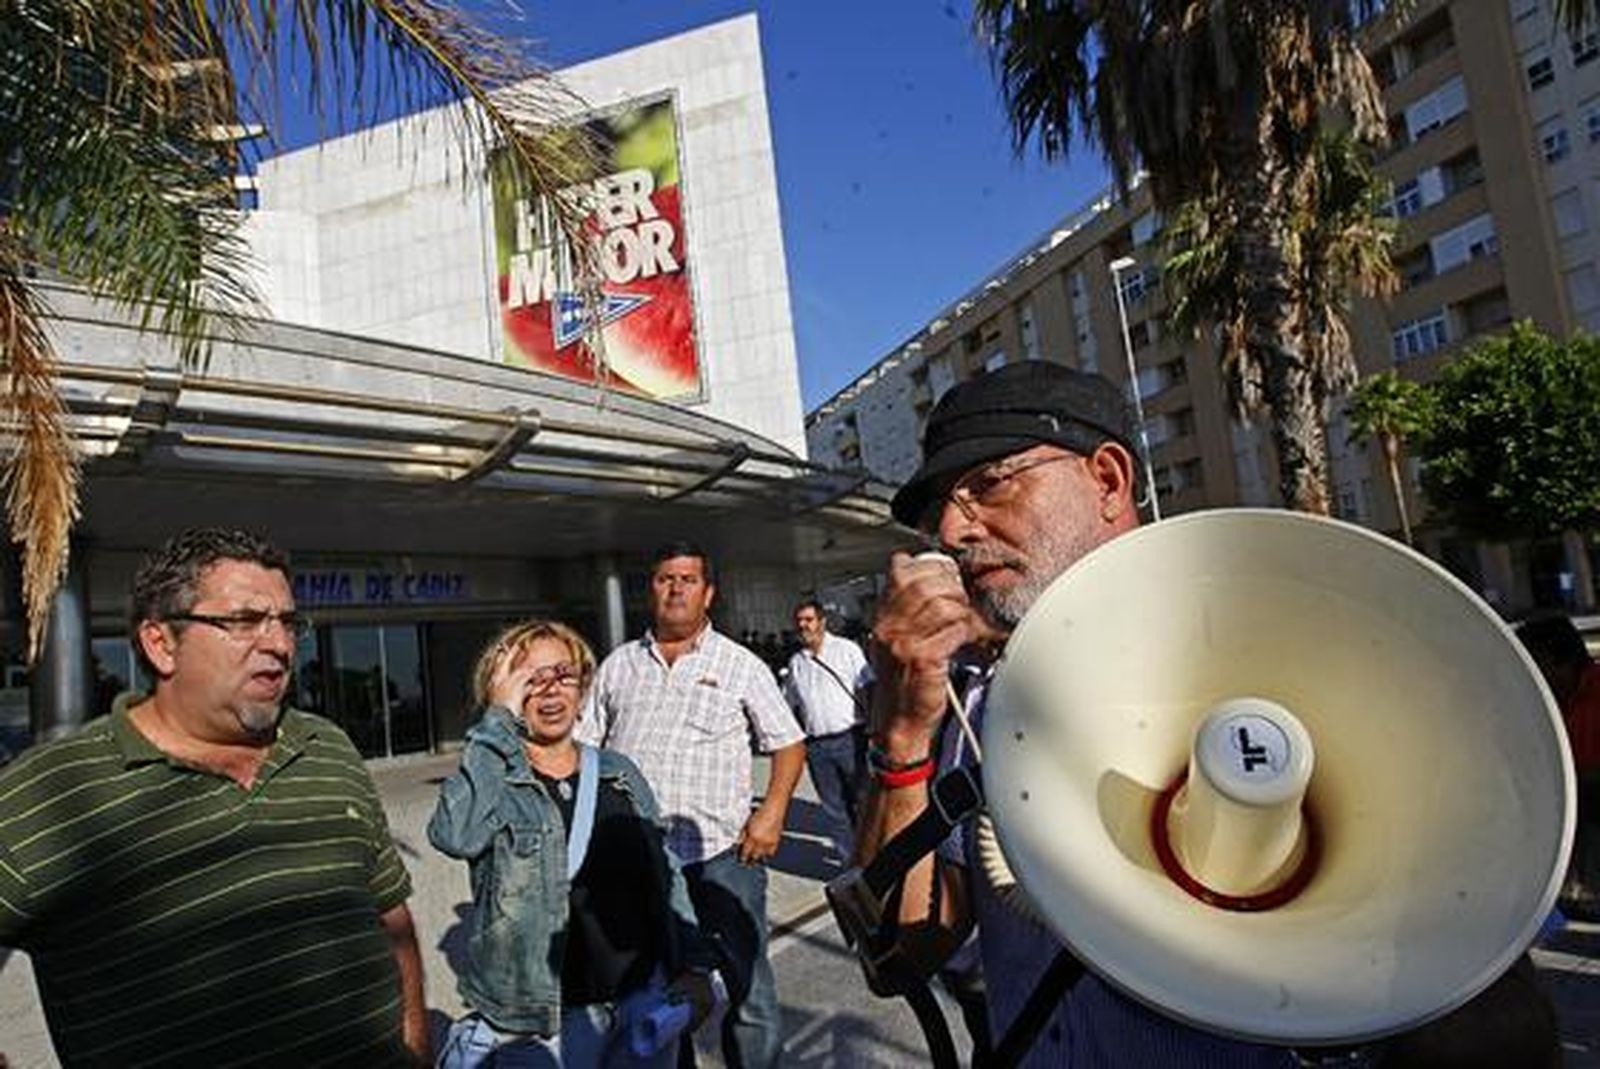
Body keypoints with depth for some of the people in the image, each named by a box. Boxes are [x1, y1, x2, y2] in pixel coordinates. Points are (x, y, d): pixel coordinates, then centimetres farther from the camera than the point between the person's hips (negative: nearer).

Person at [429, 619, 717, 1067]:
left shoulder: (620, 775, 6)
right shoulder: (491, 782, -7)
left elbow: (666, 874, 9)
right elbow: (455, 835, -30)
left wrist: (694, 968, 0)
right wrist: (499, 720, -23)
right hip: (545, 1022, -4)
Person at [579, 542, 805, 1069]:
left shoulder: (741, 665, 2)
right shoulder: (618, 665, 9)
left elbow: (788, 744, 3)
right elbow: (585, 749, 13)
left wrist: (772, 811, -10)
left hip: (722, 854, -3)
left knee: (747, 985, 2)